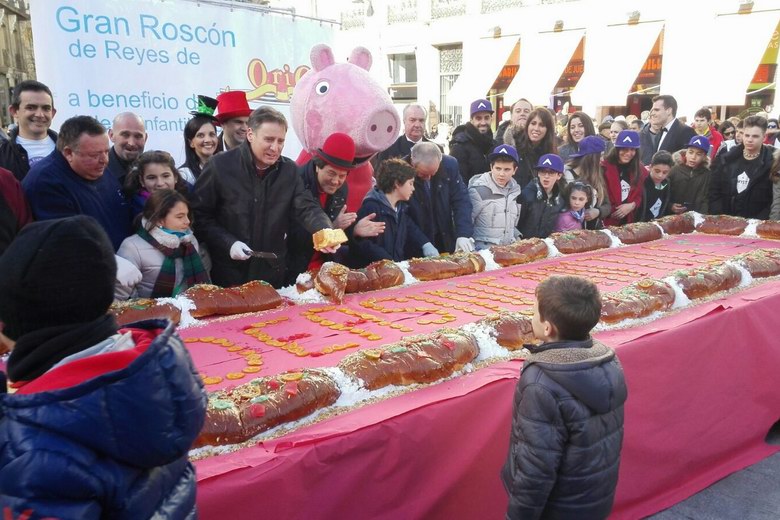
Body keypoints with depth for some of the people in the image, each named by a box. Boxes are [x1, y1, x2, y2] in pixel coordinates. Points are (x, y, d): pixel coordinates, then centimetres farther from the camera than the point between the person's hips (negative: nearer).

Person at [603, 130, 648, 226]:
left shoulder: (641, 170, 10)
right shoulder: (604, 167, -8)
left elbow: (643, 195, 10)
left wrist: (632, 205, -7)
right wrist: (611, 211, -15)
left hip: (631, 221, 5)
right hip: (608, 221, -5)